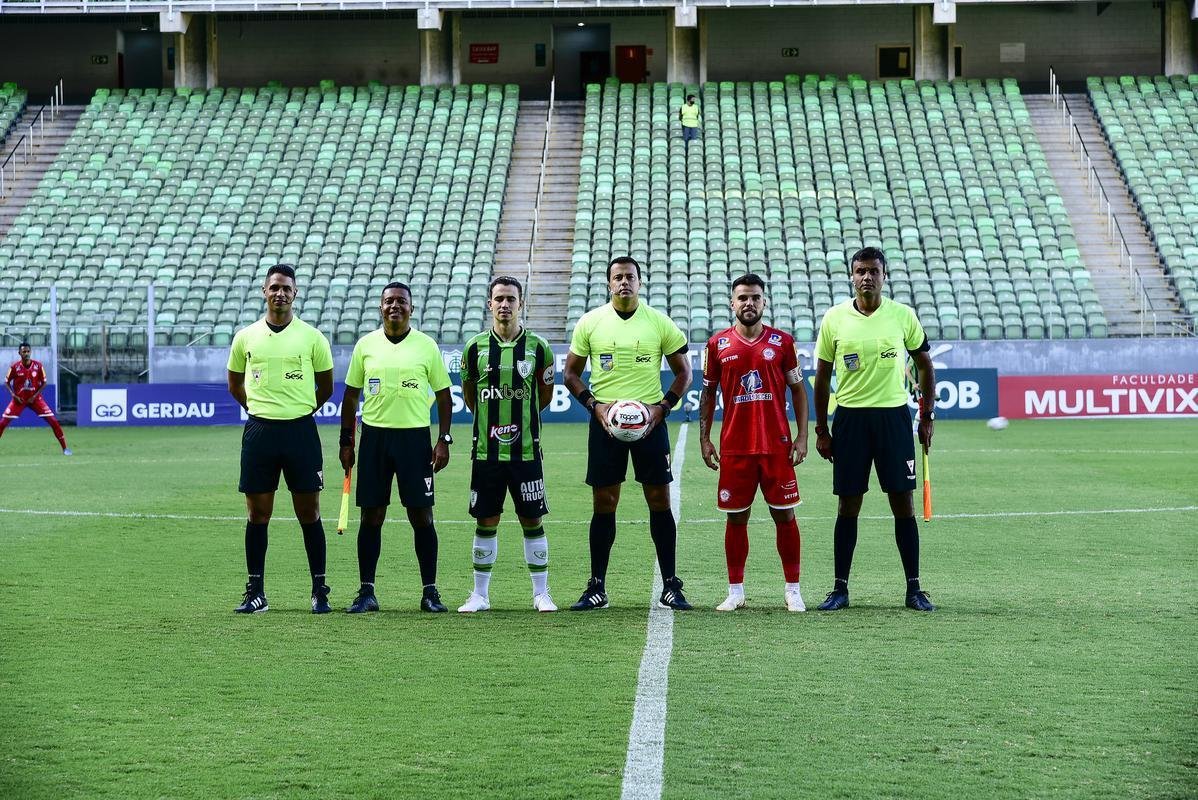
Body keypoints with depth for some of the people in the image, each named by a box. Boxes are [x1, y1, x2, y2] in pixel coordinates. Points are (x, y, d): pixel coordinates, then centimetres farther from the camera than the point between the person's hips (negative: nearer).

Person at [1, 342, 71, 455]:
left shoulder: (38, 365, -9)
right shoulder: (15, 367, -10)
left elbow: (44, 383, 0)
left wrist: (34, 396, -10)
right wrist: (14, 395, -12)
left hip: (35, 398, 0)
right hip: (19, 399, 0)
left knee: (53, 421, -9)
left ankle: (65, 448, 0)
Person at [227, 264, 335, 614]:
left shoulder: (312, 337, 2)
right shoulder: (245, 337, 6)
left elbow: (326, 387, 12)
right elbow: (234, 384, 19)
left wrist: (299, 410, 9)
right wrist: (262, 409, 10)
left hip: (301, 431, -1)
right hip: (259, 430, 2)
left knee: (308, 513, 1)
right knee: (257, 513, 3)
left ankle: (319, 590, 7)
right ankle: (255, 591, 9)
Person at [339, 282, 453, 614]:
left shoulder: (427, 346, 2)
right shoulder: (366, 345, 6)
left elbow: (443, 395, 5)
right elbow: (351, 395, 11)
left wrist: (444, 440, -3)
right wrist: (346, 441, 6)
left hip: (415, 437, -1)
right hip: (374, 435, 1)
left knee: (421, 515, -1)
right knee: (371, 515, 2)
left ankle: (430, 591, 6)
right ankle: (366, 592, 8)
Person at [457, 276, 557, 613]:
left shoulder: (537, 347, 0)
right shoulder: (475, 347, 2)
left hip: (526, 450, -1)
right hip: (486, 451, 1)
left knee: (532, 521, 2)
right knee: (486, 522, 6)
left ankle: (541, 593, 10)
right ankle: (480, 594, 14)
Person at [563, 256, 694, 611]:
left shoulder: (660, 323, 2)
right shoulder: (590, 322, 3)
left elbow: (683, 372, 7)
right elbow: (571, 373, 9)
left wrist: (661, 408, -6)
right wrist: (595, 405, -6)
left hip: (649, 421, 0)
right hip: (605, 422, 0)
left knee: (660, 501, 0)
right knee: (603, 504, 2)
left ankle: (670, 587, 6)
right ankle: (597, 588, 9)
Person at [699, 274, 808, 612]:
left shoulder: (782, 342, 3)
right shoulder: (717, 344, 5)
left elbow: (798, 390, 6)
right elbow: (708, 394, 10)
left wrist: (802, 437, -1)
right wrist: (704, 438, 3)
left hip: (777, 445, 0)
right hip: (734, 447, 0)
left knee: (785, 515, 2)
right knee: (736, 517, 4)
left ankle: (793, 590, 9)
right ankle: (735, 591, 12)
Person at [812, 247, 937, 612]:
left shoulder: (903, 315, 0)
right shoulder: (834, 319, 1)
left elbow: (924, 365, 11)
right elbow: (822, 377, 8)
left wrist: (927, 417, 7)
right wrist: (821, 429, 5)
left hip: (894, 415, 0)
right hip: (849, 417, 0)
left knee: (903, 503, 0)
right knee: (848, 505, 3)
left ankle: (914, 589, 6)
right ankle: (840, 588, 10)